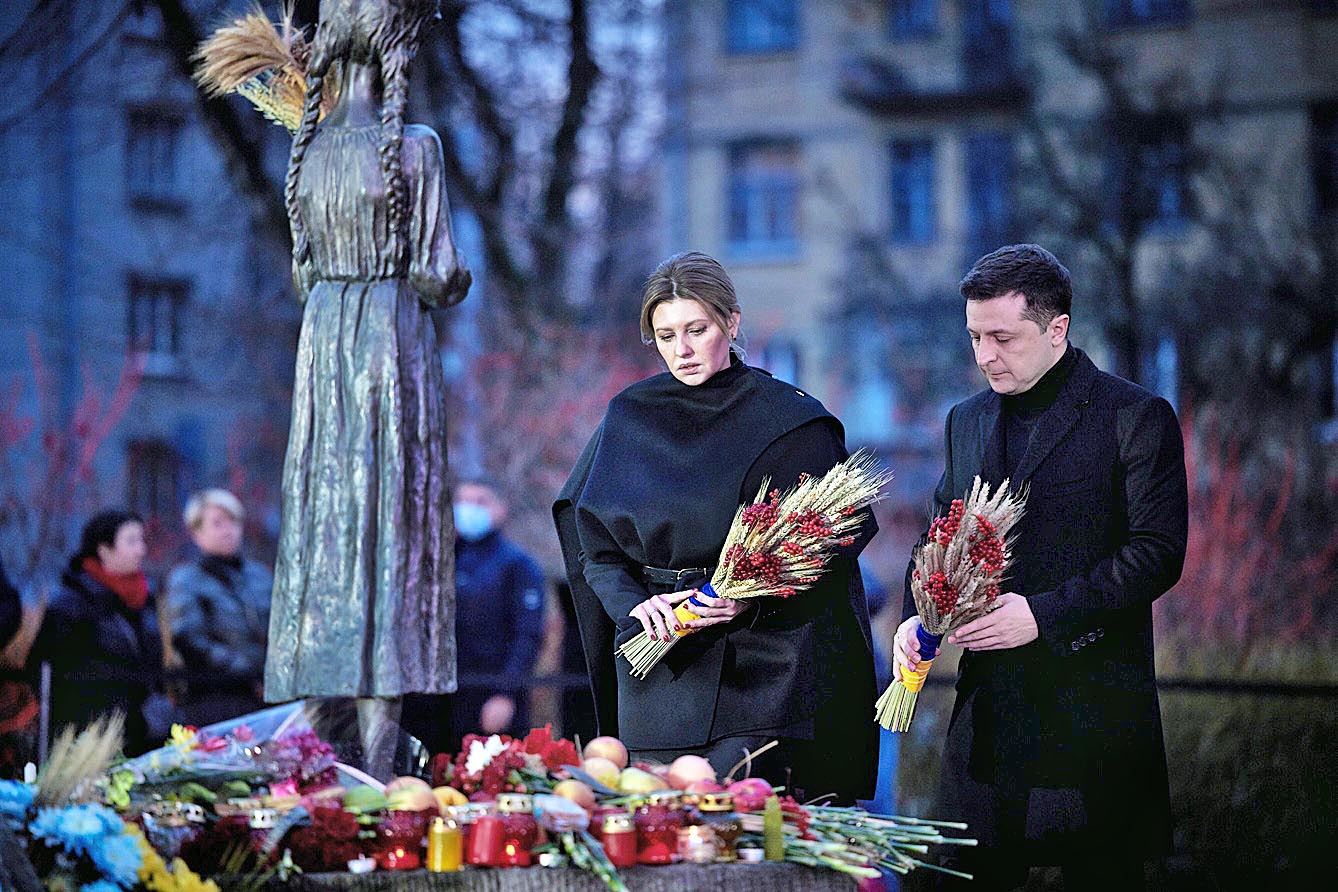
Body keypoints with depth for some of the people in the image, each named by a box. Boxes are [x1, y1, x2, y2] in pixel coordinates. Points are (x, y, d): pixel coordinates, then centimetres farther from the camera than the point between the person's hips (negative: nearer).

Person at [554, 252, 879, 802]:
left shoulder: (791, 420, 0)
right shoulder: (630, 419, 9)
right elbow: (595, 546, 9)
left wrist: (755, 598, -17)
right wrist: (636, 605, -11)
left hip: (761, 668, -3)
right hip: (658, 664, 3)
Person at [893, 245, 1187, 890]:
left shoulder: (1137, 418, -4)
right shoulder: (967, 422, 15)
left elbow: (1158, 552, -11)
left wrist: (1044, 614, -18)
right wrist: (917, 617, 0)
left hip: (1093, 712, -5)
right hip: (987, 705, 5)